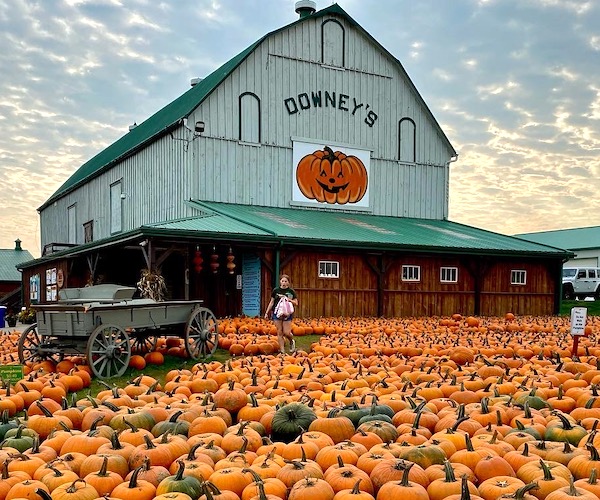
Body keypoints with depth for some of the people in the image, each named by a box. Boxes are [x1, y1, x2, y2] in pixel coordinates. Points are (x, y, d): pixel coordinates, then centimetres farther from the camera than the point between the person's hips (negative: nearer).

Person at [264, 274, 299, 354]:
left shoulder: (291, 291, 2)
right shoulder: (276, 290, 5)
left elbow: (296, 303, 2)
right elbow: (271, 302, 12)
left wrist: (289, 300, -16)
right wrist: (267, 313, 10)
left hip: (287, 314, -1)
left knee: (286, 332, -8)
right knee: (279, 332, 0)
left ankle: (292, 341, 25)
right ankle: (282, 350, 7)